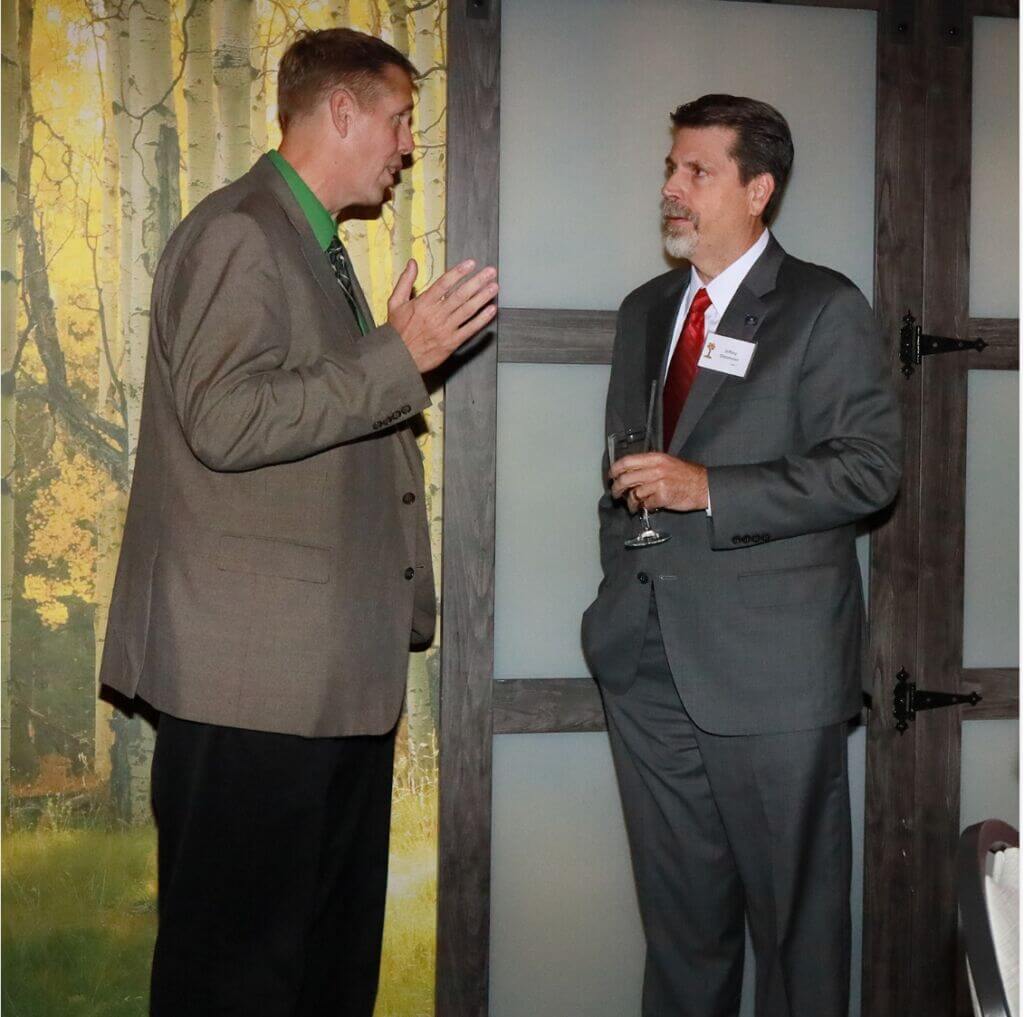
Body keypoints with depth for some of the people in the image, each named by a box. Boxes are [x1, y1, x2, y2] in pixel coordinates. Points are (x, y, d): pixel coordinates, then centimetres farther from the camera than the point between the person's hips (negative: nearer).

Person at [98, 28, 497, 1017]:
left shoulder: (314, 247, 20)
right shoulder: (238, 234, -11)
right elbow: (226, 422, -23)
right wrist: (400, 356, -21)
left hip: (335, 670, 10)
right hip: (254, 678, -10)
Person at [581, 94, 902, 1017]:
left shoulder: (826, 310, -3)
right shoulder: (646, 311, 17)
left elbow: (870, 464, -12)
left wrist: (710, 490, -19)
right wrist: (619, 577, 13)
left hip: (771, 665, -5)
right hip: (649, 663, 6)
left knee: (797, 911, 5)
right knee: (679, 914, 14)